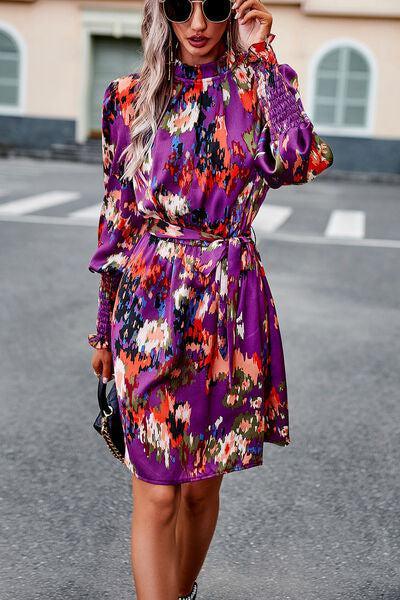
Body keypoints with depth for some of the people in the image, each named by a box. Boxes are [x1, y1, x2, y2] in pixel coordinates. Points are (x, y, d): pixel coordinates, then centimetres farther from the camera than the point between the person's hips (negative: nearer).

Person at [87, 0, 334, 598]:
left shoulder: (256, 90, 3)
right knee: (156, 493, -3)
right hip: (148, 304, 0)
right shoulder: (131, 97, 4)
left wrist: (261, 57, -11)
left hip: (230, 305, 1)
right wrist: (104, 327, 12)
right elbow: (116, 216, 9)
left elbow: (301, 161, -19)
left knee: (202, 484, 13)